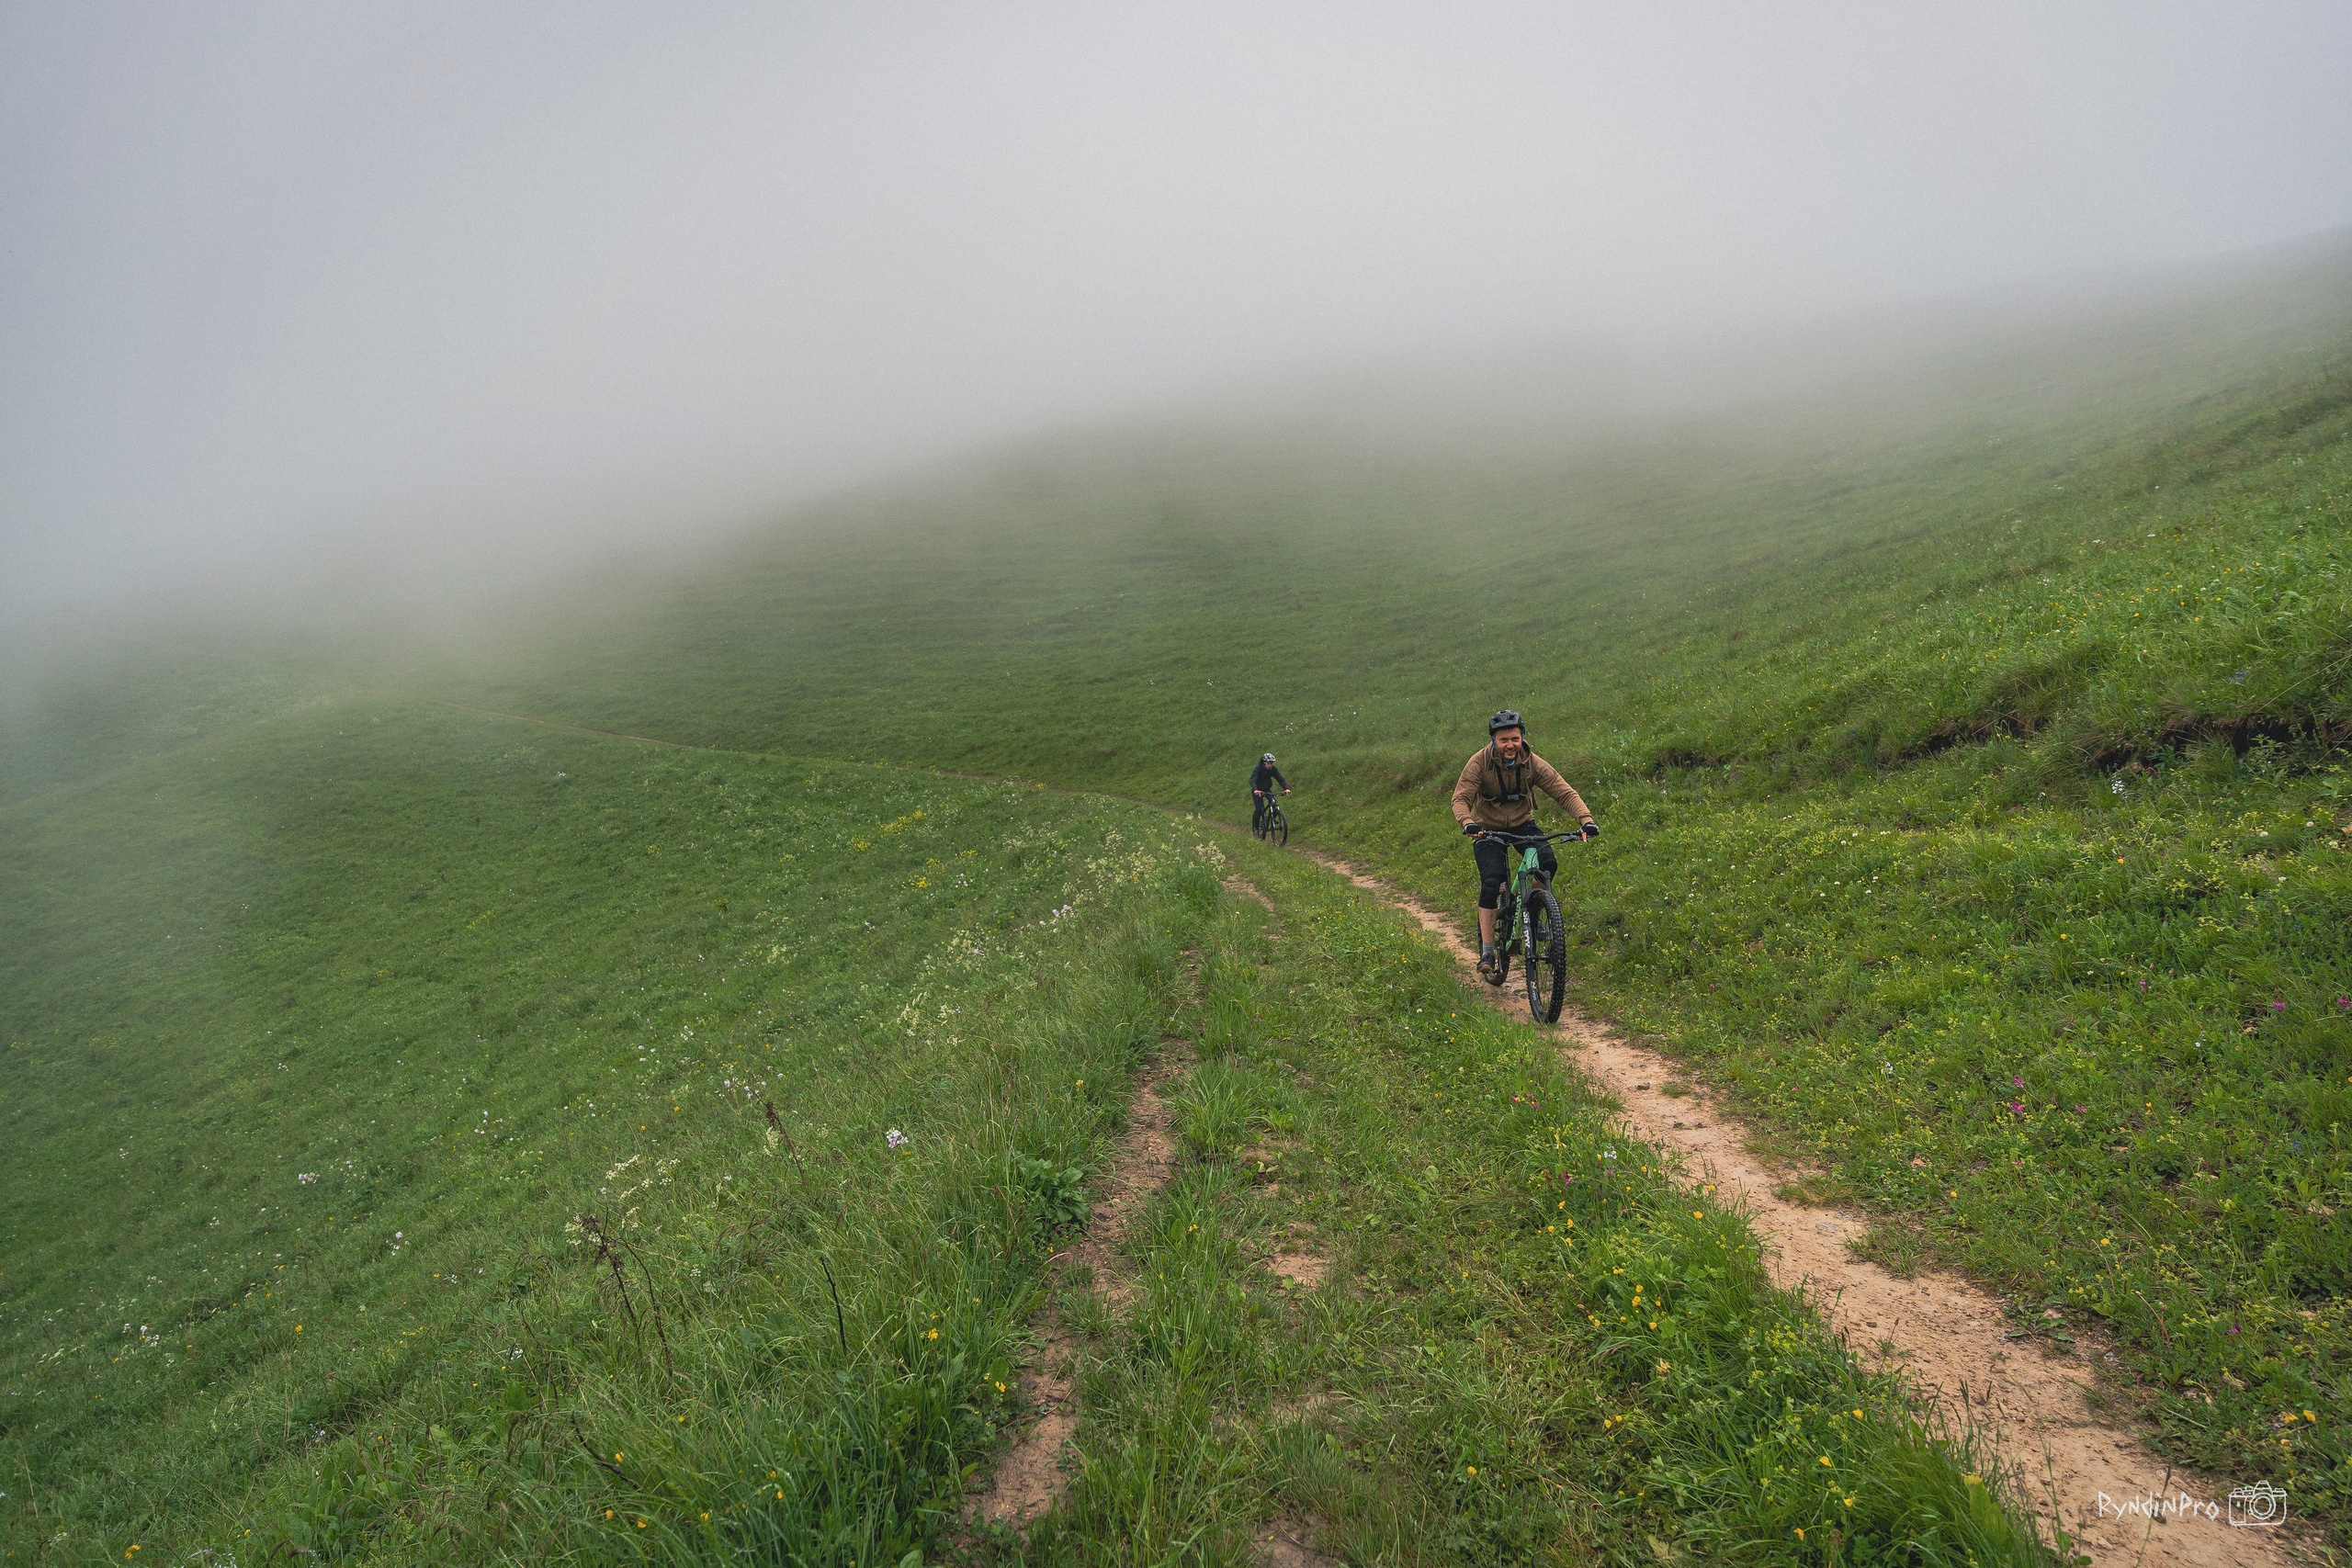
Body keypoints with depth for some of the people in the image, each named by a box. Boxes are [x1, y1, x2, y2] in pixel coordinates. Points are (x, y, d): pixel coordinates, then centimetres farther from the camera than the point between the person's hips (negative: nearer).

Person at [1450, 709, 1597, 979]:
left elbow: (1565, 792, -19)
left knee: (1549, 863, -24)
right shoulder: (1480, 762, -21)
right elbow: (1461, 798, -27)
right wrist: (1467, 823, -48)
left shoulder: (1533, 763, -16)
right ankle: (1486, 950, -11)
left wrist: (1586, 819, -36)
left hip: (1523, 825, 2)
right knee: (1491, 883, -20)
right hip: (1488, 830, -2)